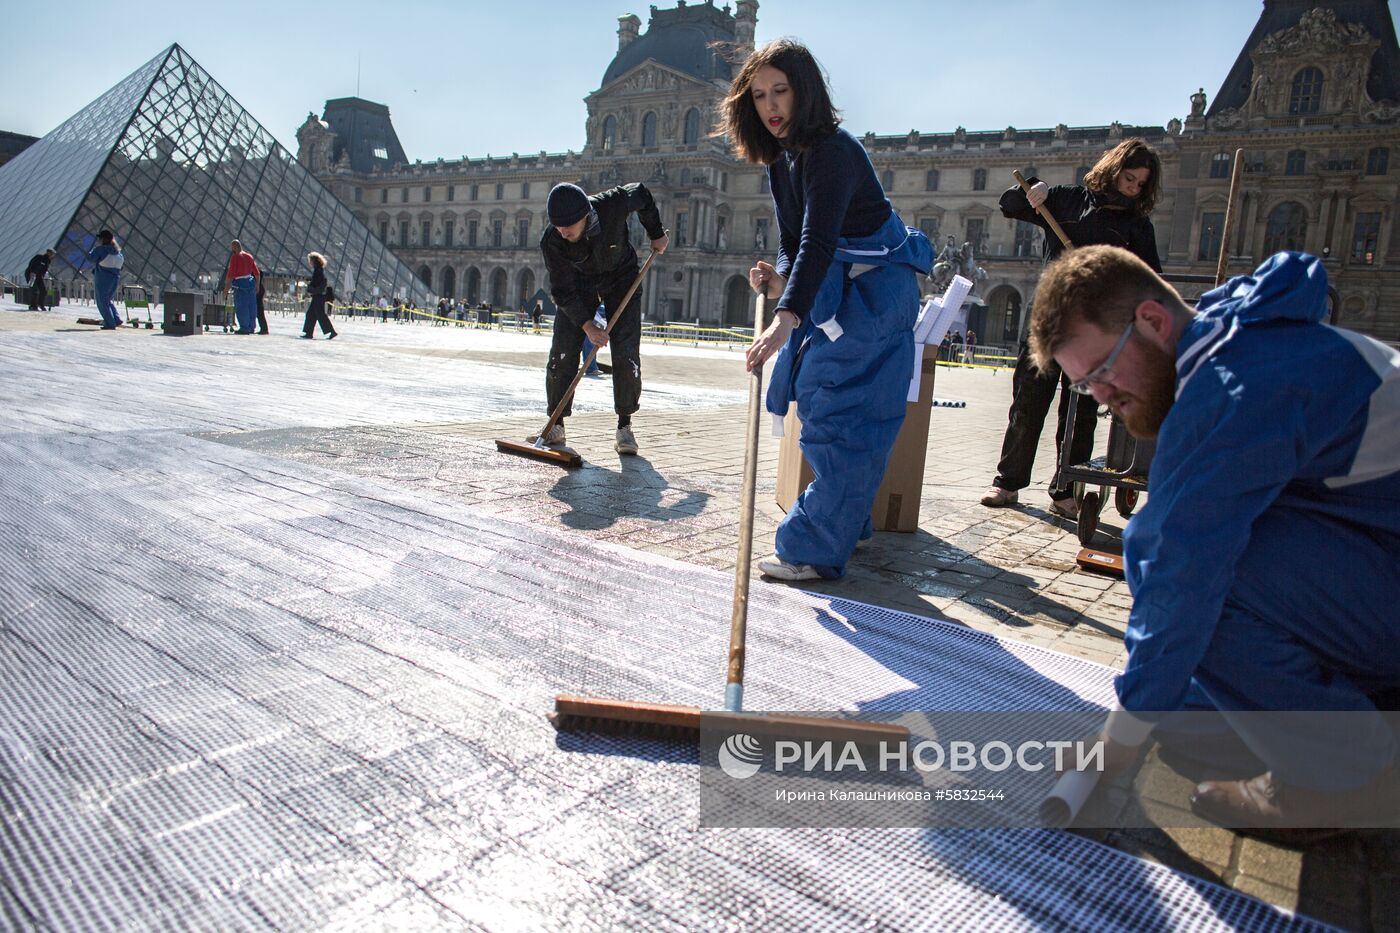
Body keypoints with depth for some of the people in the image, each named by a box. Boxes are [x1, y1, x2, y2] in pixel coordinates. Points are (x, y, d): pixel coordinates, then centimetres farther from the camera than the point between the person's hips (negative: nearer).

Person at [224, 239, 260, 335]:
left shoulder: (235, 257, -9)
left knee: (241, 307, -2)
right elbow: (257, 273, 14)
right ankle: (251, 327, 17)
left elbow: (231, 273, -13)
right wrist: (257, 285, 24)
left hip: (240, 284, -7)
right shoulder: (249, 256, 11)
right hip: (251, 282, 7)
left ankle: (244, 328, -3)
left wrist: (227, 284, -2)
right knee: (251, 306, 11)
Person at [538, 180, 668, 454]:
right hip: (578, 283, 1)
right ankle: (556, 425, 3)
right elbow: (562, 291, -22)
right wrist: (587, 325, -31)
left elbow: (641, 193, -9)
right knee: (562, 352, -10)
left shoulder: (613, 205, -33)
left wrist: (656, 234, 0)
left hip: (621, 278, 0)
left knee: (626, 354, -11)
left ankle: (624, 426, 1)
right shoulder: (551, 242, -30)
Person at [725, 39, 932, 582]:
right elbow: (794, 241, 5)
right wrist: (779, 281, -17)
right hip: (834, 292, 10)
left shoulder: (832, 151, -22)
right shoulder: (781, 160, 8)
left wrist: (786, 319, -45)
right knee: (814, 397, 14)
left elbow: (819, 242, -35)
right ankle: (849, 523, 27)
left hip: (874, 293, -10)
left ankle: (815, 551, -8)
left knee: (840, 418, -12)